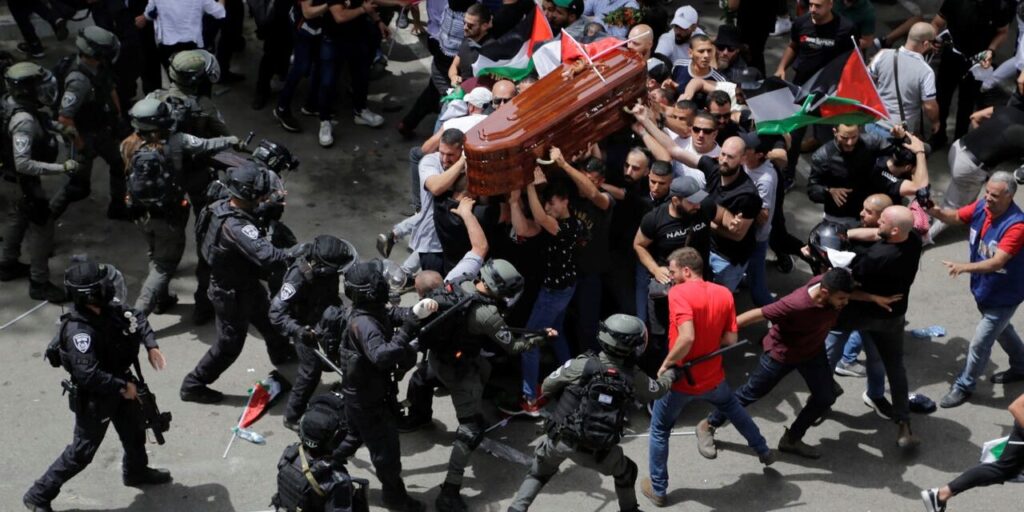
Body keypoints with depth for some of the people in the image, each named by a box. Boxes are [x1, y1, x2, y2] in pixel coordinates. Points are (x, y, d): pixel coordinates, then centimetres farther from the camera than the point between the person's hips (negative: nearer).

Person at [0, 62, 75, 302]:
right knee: (41, 227, 0)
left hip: (23, 177, 10)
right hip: (27, 178, -10)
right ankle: (39, 283, 11)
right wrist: (61, 168, -38)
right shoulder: (24, 121, -36)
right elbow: (23, 163, -40)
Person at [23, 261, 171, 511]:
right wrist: (123, 386, -27)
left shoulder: (106, 310, -10)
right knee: (82, 451, 3)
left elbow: (136, 318, 9)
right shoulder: (79, 330, -35)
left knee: (135, 431, 27)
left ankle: (136, 472, 55)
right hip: (94, 398, -8)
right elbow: (88, 374, -38)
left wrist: (151, 345, -4)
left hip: (119, 383, 8)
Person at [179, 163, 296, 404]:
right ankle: (194, 385, 25)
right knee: (229, 345, 9)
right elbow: (265, 255, -50)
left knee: (268, 317, 32)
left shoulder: (220, 207, -12)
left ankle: (281, 353, 59)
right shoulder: (236, 227, -40)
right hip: (233, 295, -9)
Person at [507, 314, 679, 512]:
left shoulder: (582, 365, -12)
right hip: (594, 450, 0)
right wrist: (671, 373, 34)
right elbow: (657, 390, 13)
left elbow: (547, 387, -2)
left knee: (538, 474, 25)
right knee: (626, 473, 27)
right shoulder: (634, 377, -8)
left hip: (559, 439, 1)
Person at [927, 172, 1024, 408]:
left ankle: (964, 386, 22)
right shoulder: (981, 207, -14)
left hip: (1004, 295, -7)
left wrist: (964, 267, -52)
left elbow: (997, 262, -39)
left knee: (980, 343, 2)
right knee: (1001, 330, 29)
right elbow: (954, 217, -1)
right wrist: (933, 210, -23)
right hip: (983, 288, 7)